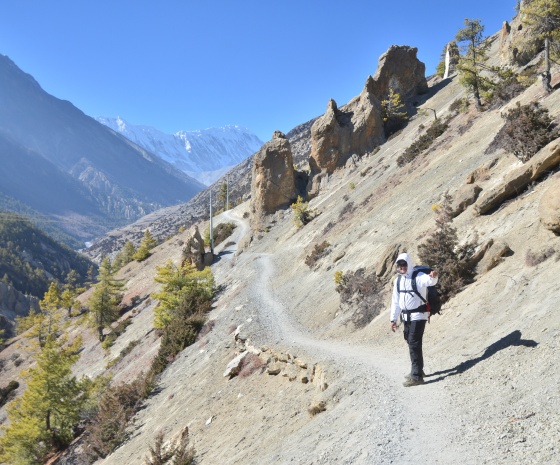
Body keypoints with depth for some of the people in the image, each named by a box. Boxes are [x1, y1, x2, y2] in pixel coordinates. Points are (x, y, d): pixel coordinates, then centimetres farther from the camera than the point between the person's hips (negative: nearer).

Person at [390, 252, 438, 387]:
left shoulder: (418, 276, -14)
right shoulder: (398, 280, 7)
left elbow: (430, 281, -37)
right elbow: (395, 301, 13)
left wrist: (433, 277, -61)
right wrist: (393, 319, 14)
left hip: (418, 315, -8)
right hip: (406, 316, 8)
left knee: (414, 343, -12)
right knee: (411, 343, 18)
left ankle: (417, 376, -7)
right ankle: (417, 370, 34)